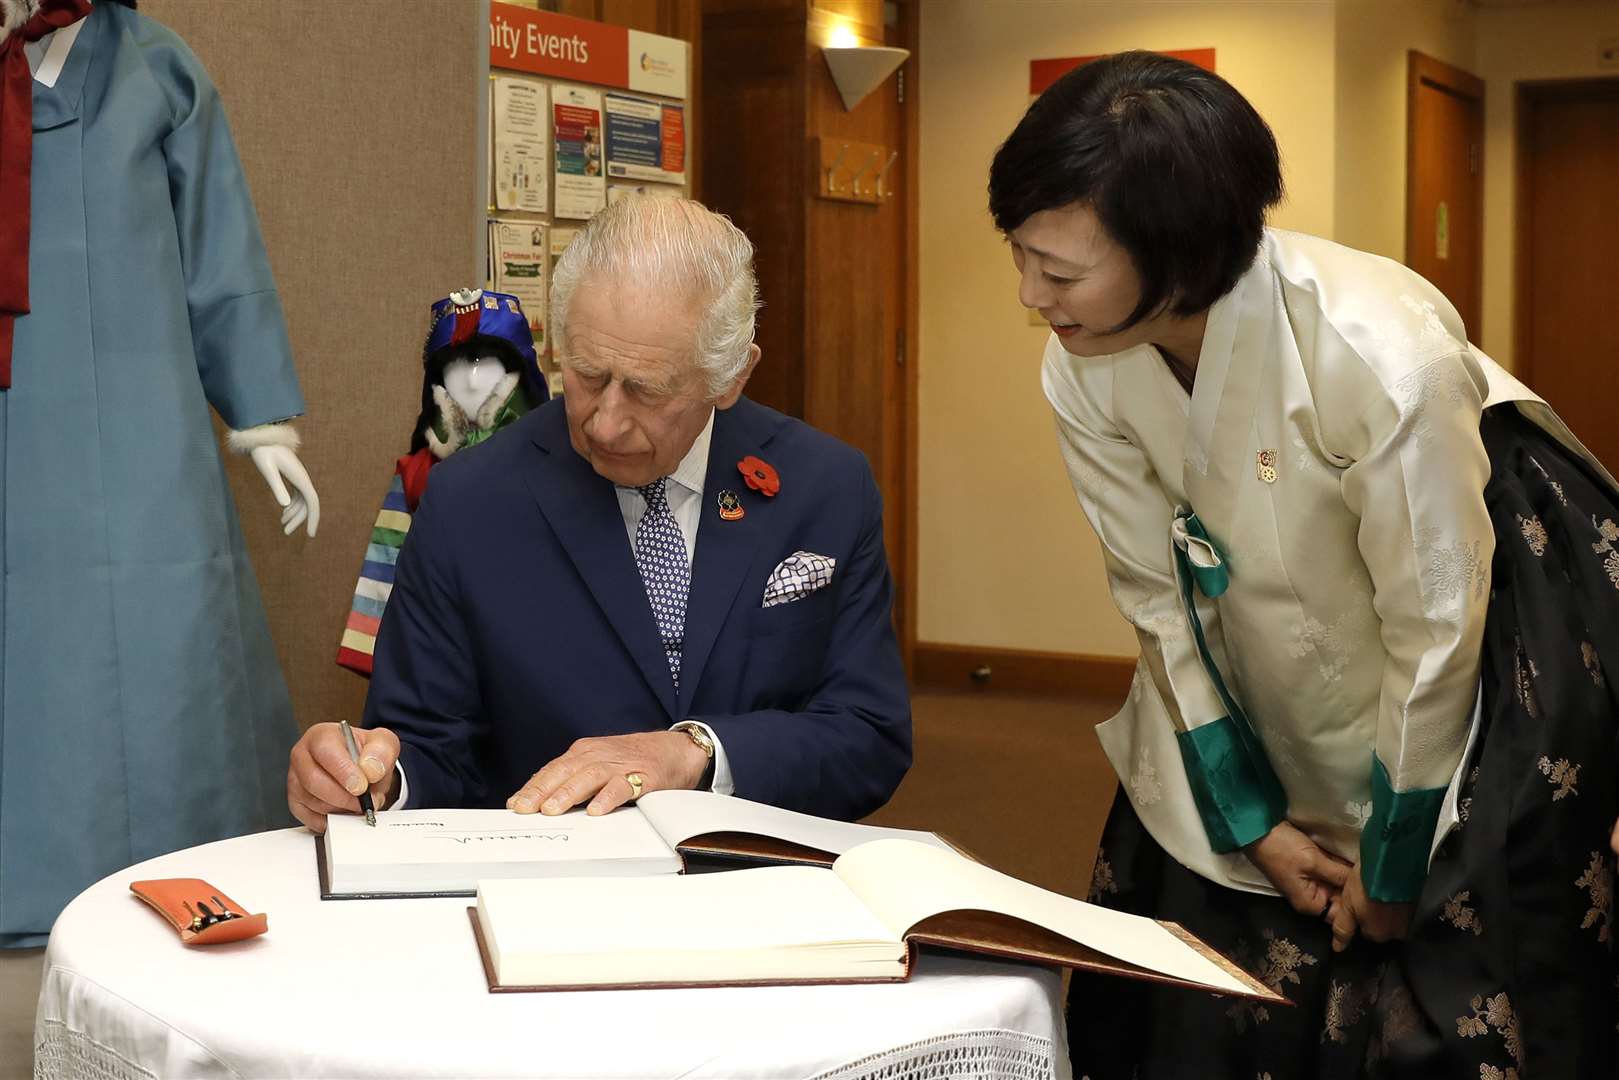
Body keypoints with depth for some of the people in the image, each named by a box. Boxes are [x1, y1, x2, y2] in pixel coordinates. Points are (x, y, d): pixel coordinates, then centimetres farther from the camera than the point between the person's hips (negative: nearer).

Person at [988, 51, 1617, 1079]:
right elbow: (1157, 597, -7)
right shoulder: (1084, 373, -18)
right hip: (1260, 701, 5)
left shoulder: (1381, 355, -34)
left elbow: (1436, 627, -23)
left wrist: (1394, 864, -12)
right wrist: (1249, 816, -4)